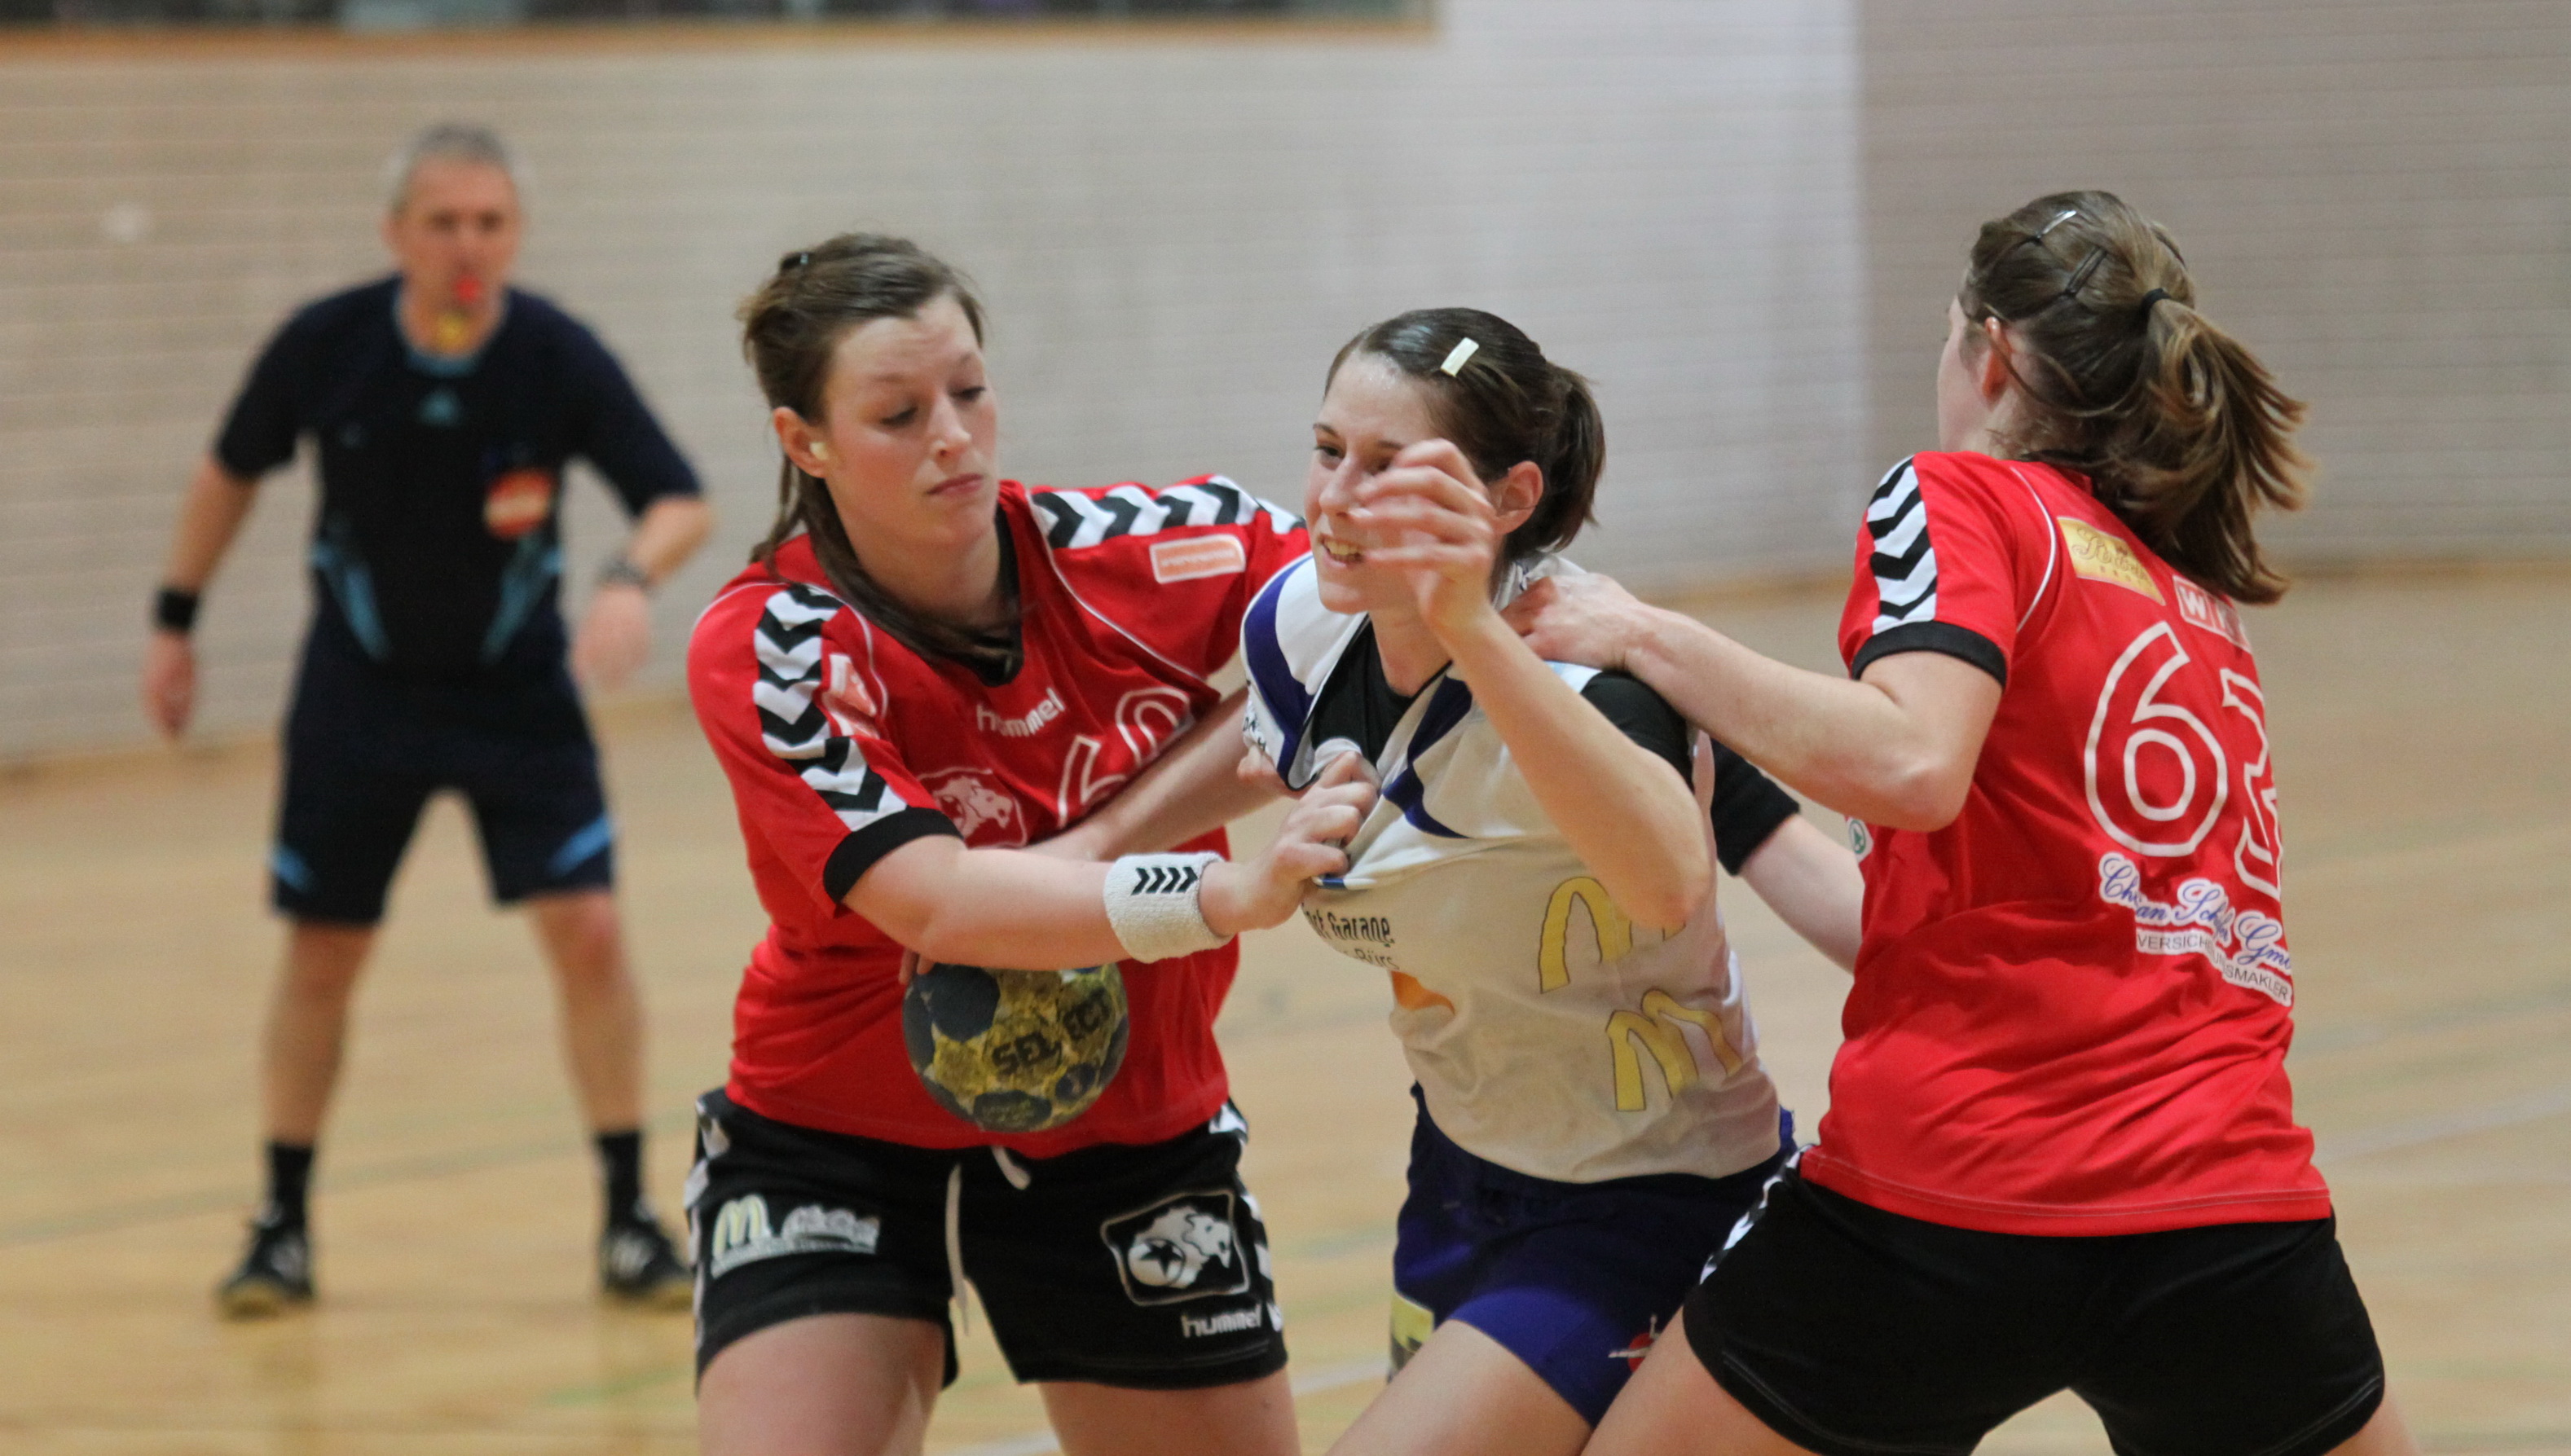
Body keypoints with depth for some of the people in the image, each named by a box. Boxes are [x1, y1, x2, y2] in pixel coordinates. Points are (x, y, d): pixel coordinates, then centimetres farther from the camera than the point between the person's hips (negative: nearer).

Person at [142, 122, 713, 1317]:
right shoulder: (324, 347, -17)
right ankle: (284, 1228, 20)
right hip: (359, 689, 1)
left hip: (517, 690, -1)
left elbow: (679, 501, -20)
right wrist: (174, 622, 7)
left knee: (586, 929, -12)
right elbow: (231, 474, 1)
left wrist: (632, 578, -41)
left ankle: (629, 1219, 1)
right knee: (322, 952, 4)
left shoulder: (558, 357, -20)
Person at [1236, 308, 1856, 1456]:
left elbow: (1670, 881, -54)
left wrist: (1472, 634, -64)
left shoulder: (1575, 663, -31)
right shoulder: (1298, 628, -10)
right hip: (1466, 1173, 8)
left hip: (1649, 1202, -8)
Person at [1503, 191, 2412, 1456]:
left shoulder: (1960, 498, 2)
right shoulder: (2207, 604, 21)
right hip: (2233, 1210, 5)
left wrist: (1646, 636, -8)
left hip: (1951, 1199, -5)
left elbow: (1912, 762, -17)